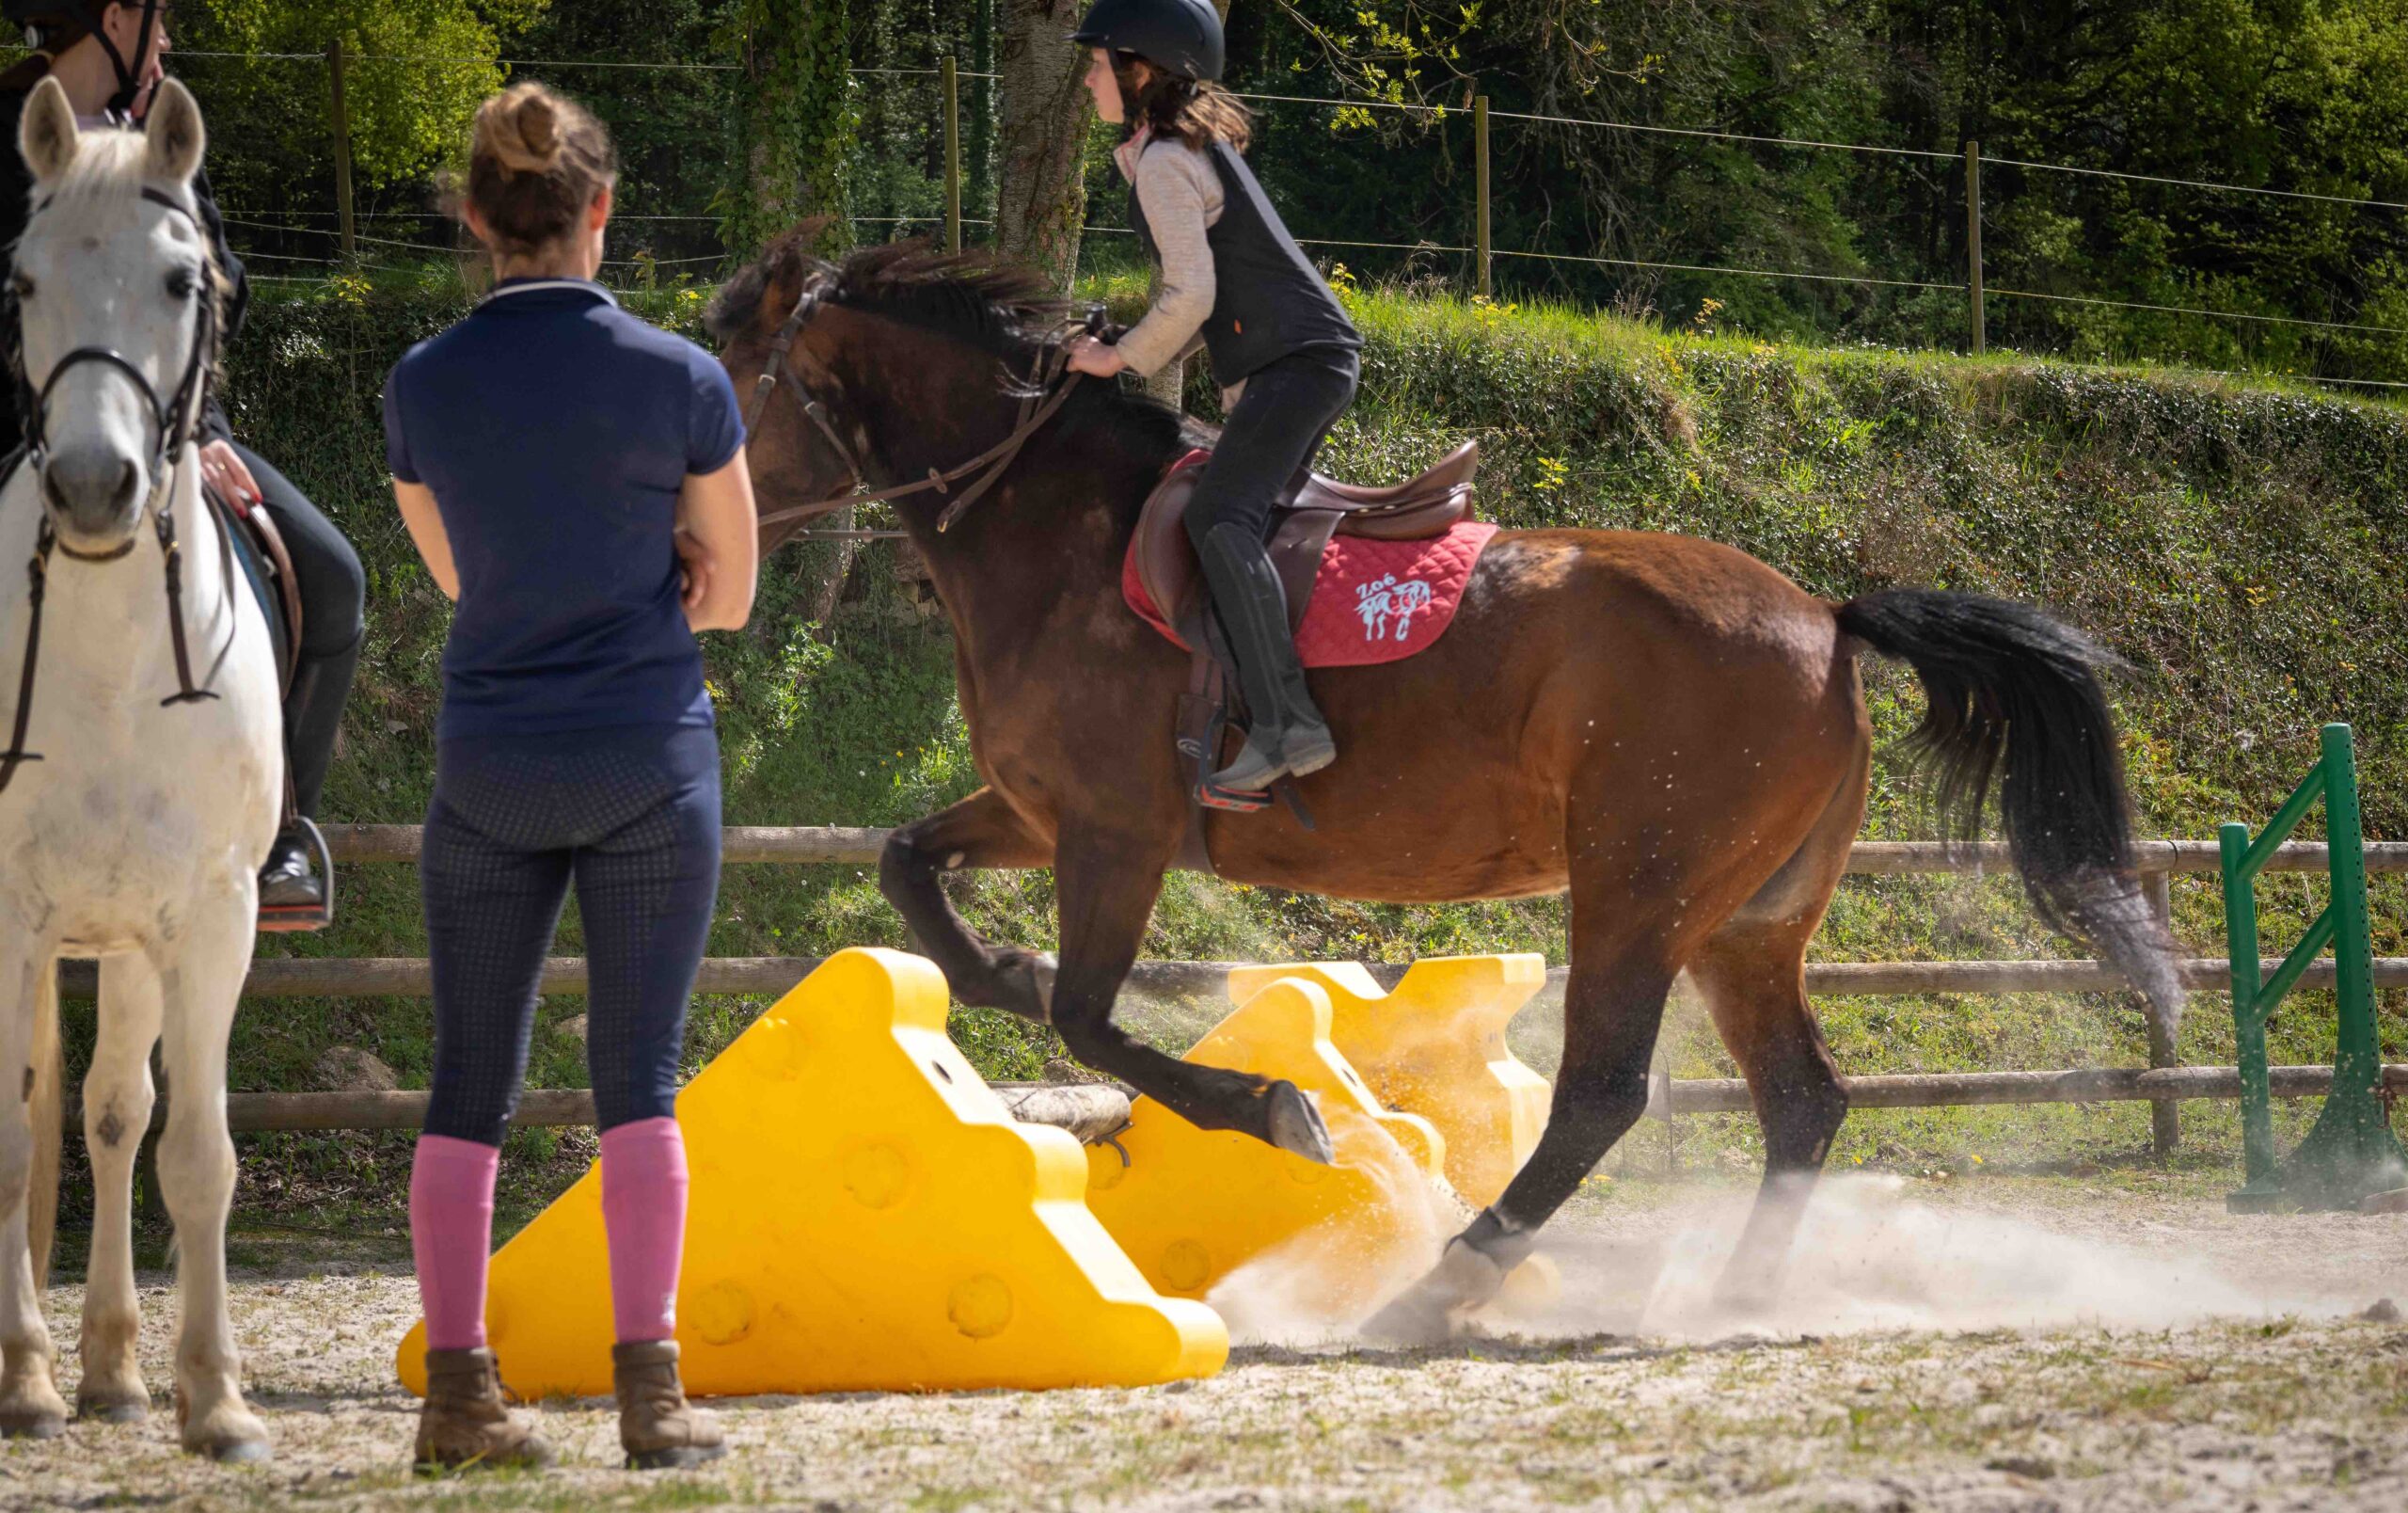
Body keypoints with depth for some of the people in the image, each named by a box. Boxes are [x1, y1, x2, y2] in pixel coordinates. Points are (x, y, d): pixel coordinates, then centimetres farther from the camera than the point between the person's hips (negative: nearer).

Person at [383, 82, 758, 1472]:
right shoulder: (682, 381, -9)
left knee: (470, 1085, 7)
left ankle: (460, 1391, 3)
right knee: (641, 1076, 2)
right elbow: (728, 593, 2)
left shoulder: (423, 389, -2)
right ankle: (651, 1384, -2)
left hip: (489, 769, 2)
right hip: (651, 766, -2)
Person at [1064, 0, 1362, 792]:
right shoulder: (1200, 146, 20)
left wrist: (1122, 357, -6)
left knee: (1220, 517, -24)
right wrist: (1140, 354, 15)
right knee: (1244, 515, 17)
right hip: (1303, 363, 11)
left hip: (1295, 361, -11)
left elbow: (1190, 295, -19)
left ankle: (1288, 724, -36)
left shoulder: (1163, 162, -11)